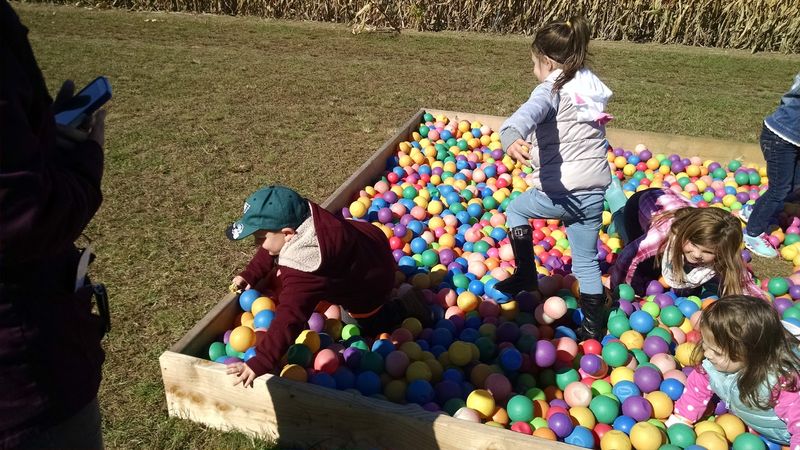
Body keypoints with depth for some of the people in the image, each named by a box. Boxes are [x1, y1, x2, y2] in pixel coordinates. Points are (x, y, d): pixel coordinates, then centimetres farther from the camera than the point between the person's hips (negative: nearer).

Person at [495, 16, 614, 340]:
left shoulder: (552, 90, -10)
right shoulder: (592, 86, 11)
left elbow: (530, 112, -34)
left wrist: (511, 136, -55)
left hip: (560, 190, -6)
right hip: (595, 193, 6)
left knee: (516, 209, 25)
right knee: (586, 262, 18)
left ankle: (526, 274, 24)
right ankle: (594, 326, 23)